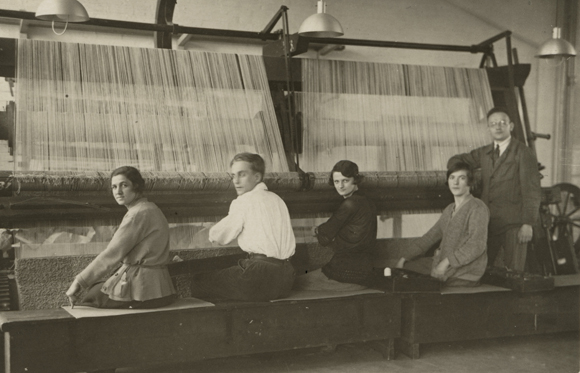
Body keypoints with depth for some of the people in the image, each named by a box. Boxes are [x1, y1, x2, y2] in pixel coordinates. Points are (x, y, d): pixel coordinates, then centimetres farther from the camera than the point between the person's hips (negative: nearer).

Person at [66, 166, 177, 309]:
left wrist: (79, 282, -13)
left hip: (141, 289, -9)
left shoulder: (138, 214, -17)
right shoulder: (149, 209, 13)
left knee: (91, 295, 7)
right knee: (95, 288, 23)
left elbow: (111, 255, -18)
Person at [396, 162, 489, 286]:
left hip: (465, 274, -9)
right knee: (405, 266, 7)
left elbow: (476, 245, -22)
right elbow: (431, 236, 20)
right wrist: (404, 258, 13)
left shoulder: (478, 208, -11)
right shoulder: (449, 210, 18)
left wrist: (447, 262, -25)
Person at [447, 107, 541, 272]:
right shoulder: (484, 153, 16)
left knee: (513, 273, -4)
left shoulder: (523, 153, -2)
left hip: (514, 223, -5)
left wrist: (528, 223, -14)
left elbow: (532, 191, -7)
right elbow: (455, 160, 29)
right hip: (488, 222, 5)